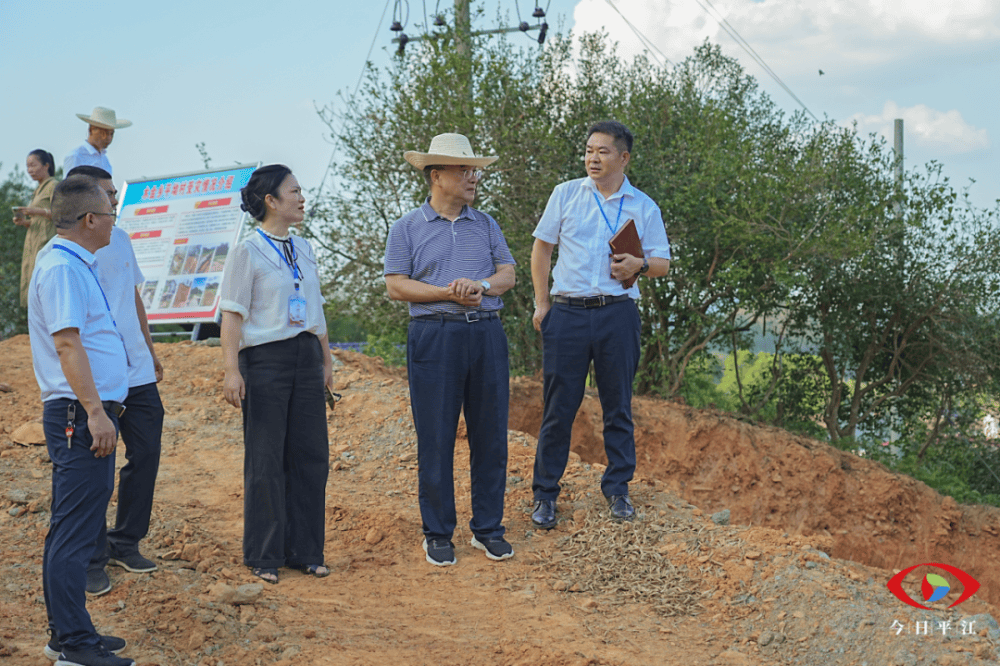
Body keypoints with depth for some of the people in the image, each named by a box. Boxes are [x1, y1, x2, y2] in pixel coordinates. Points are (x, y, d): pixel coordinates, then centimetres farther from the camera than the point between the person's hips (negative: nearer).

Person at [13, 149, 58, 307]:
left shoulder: (54, 186, -4)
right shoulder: (39, 190, 23)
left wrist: (37, 211, -22)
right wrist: (24, 222, 6)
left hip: (48, 242, -9)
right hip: (34, 245, 9)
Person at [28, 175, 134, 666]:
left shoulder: (74, 266, 18)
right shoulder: (62, 268, -14)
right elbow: (67, 343, -21)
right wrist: (95, 411, -25)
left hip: (84, 416, 11)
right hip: (80, 415, -11)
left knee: (73, 528, 14)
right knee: (74, 531, -8)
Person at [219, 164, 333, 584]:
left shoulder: (304, 250, 12)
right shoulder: (247, 253, -7)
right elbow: (233, 315, -10)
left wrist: (326, 360, 19)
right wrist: (231, 370, -16)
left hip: (306, 356, 6)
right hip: (265, 359, -6)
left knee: (310, 454, 8)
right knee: (266, 459, 1)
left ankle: (304, 550, 19)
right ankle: (263, 555, 13)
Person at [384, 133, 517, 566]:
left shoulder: (485, 225, 15)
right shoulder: (408, 228, 4)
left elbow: (508, 274, 8)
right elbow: (396, 286, -3)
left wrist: (480, 286, -13)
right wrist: (447, 294, -13)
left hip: (487, 335, 3)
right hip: (434, 336, -3)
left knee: (490, 435, 5)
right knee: (436, 438, -1)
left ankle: (488, 529, 16)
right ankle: (437, 534, 9)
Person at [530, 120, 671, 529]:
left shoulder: (644, 207, 7)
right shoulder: (566, 195, 6)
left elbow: (662, 263, 10)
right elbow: (541, 248, 11)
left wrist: (639, 265, -13)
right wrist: (542, 304, 3)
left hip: (618, 314, 1)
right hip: (567, 312, -1)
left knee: (618, 406, 7)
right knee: (558, 406, 1)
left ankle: (617, 489, 20)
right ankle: (544, 495, 11)